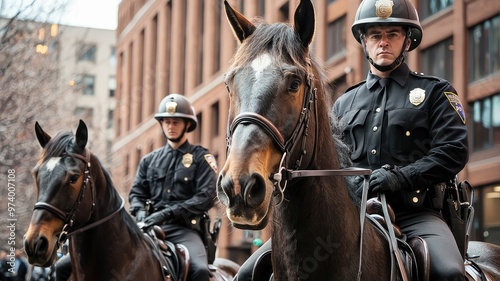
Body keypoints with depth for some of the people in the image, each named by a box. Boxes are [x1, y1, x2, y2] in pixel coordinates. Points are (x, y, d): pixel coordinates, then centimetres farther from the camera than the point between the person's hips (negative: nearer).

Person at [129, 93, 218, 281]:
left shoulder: (201, 158, 7)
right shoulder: (150, 159, 20)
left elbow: (206, 197, -5)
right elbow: (136, 193, 18)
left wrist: (168, 213, -15)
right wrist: (140, 212, -7)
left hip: (184, 228, -3)